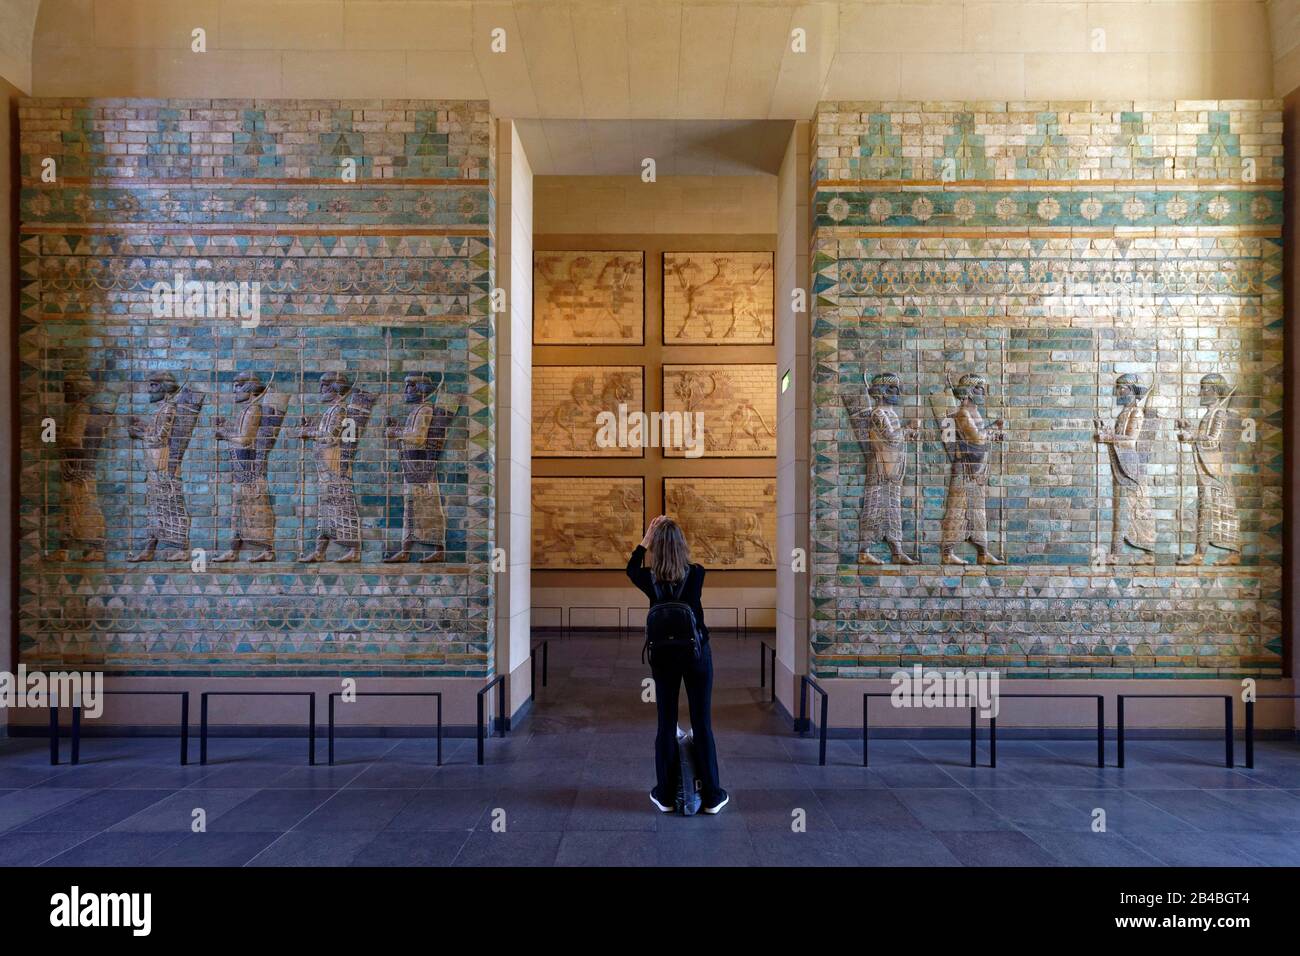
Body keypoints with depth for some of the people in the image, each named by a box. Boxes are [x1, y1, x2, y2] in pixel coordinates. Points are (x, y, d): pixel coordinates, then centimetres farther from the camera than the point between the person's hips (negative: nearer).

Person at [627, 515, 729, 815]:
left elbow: (631, 568, 12)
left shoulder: (650, 580, -11)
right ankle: (711, 795, 15)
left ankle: (665, 794, 18)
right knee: (702, 724, 6)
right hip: (697, 653, -1)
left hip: (663, 656, 1)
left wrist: (647, 536, 7)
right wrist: (671, 532, 7)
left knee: (666, 724, 10)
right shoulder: (697, 574, -14)